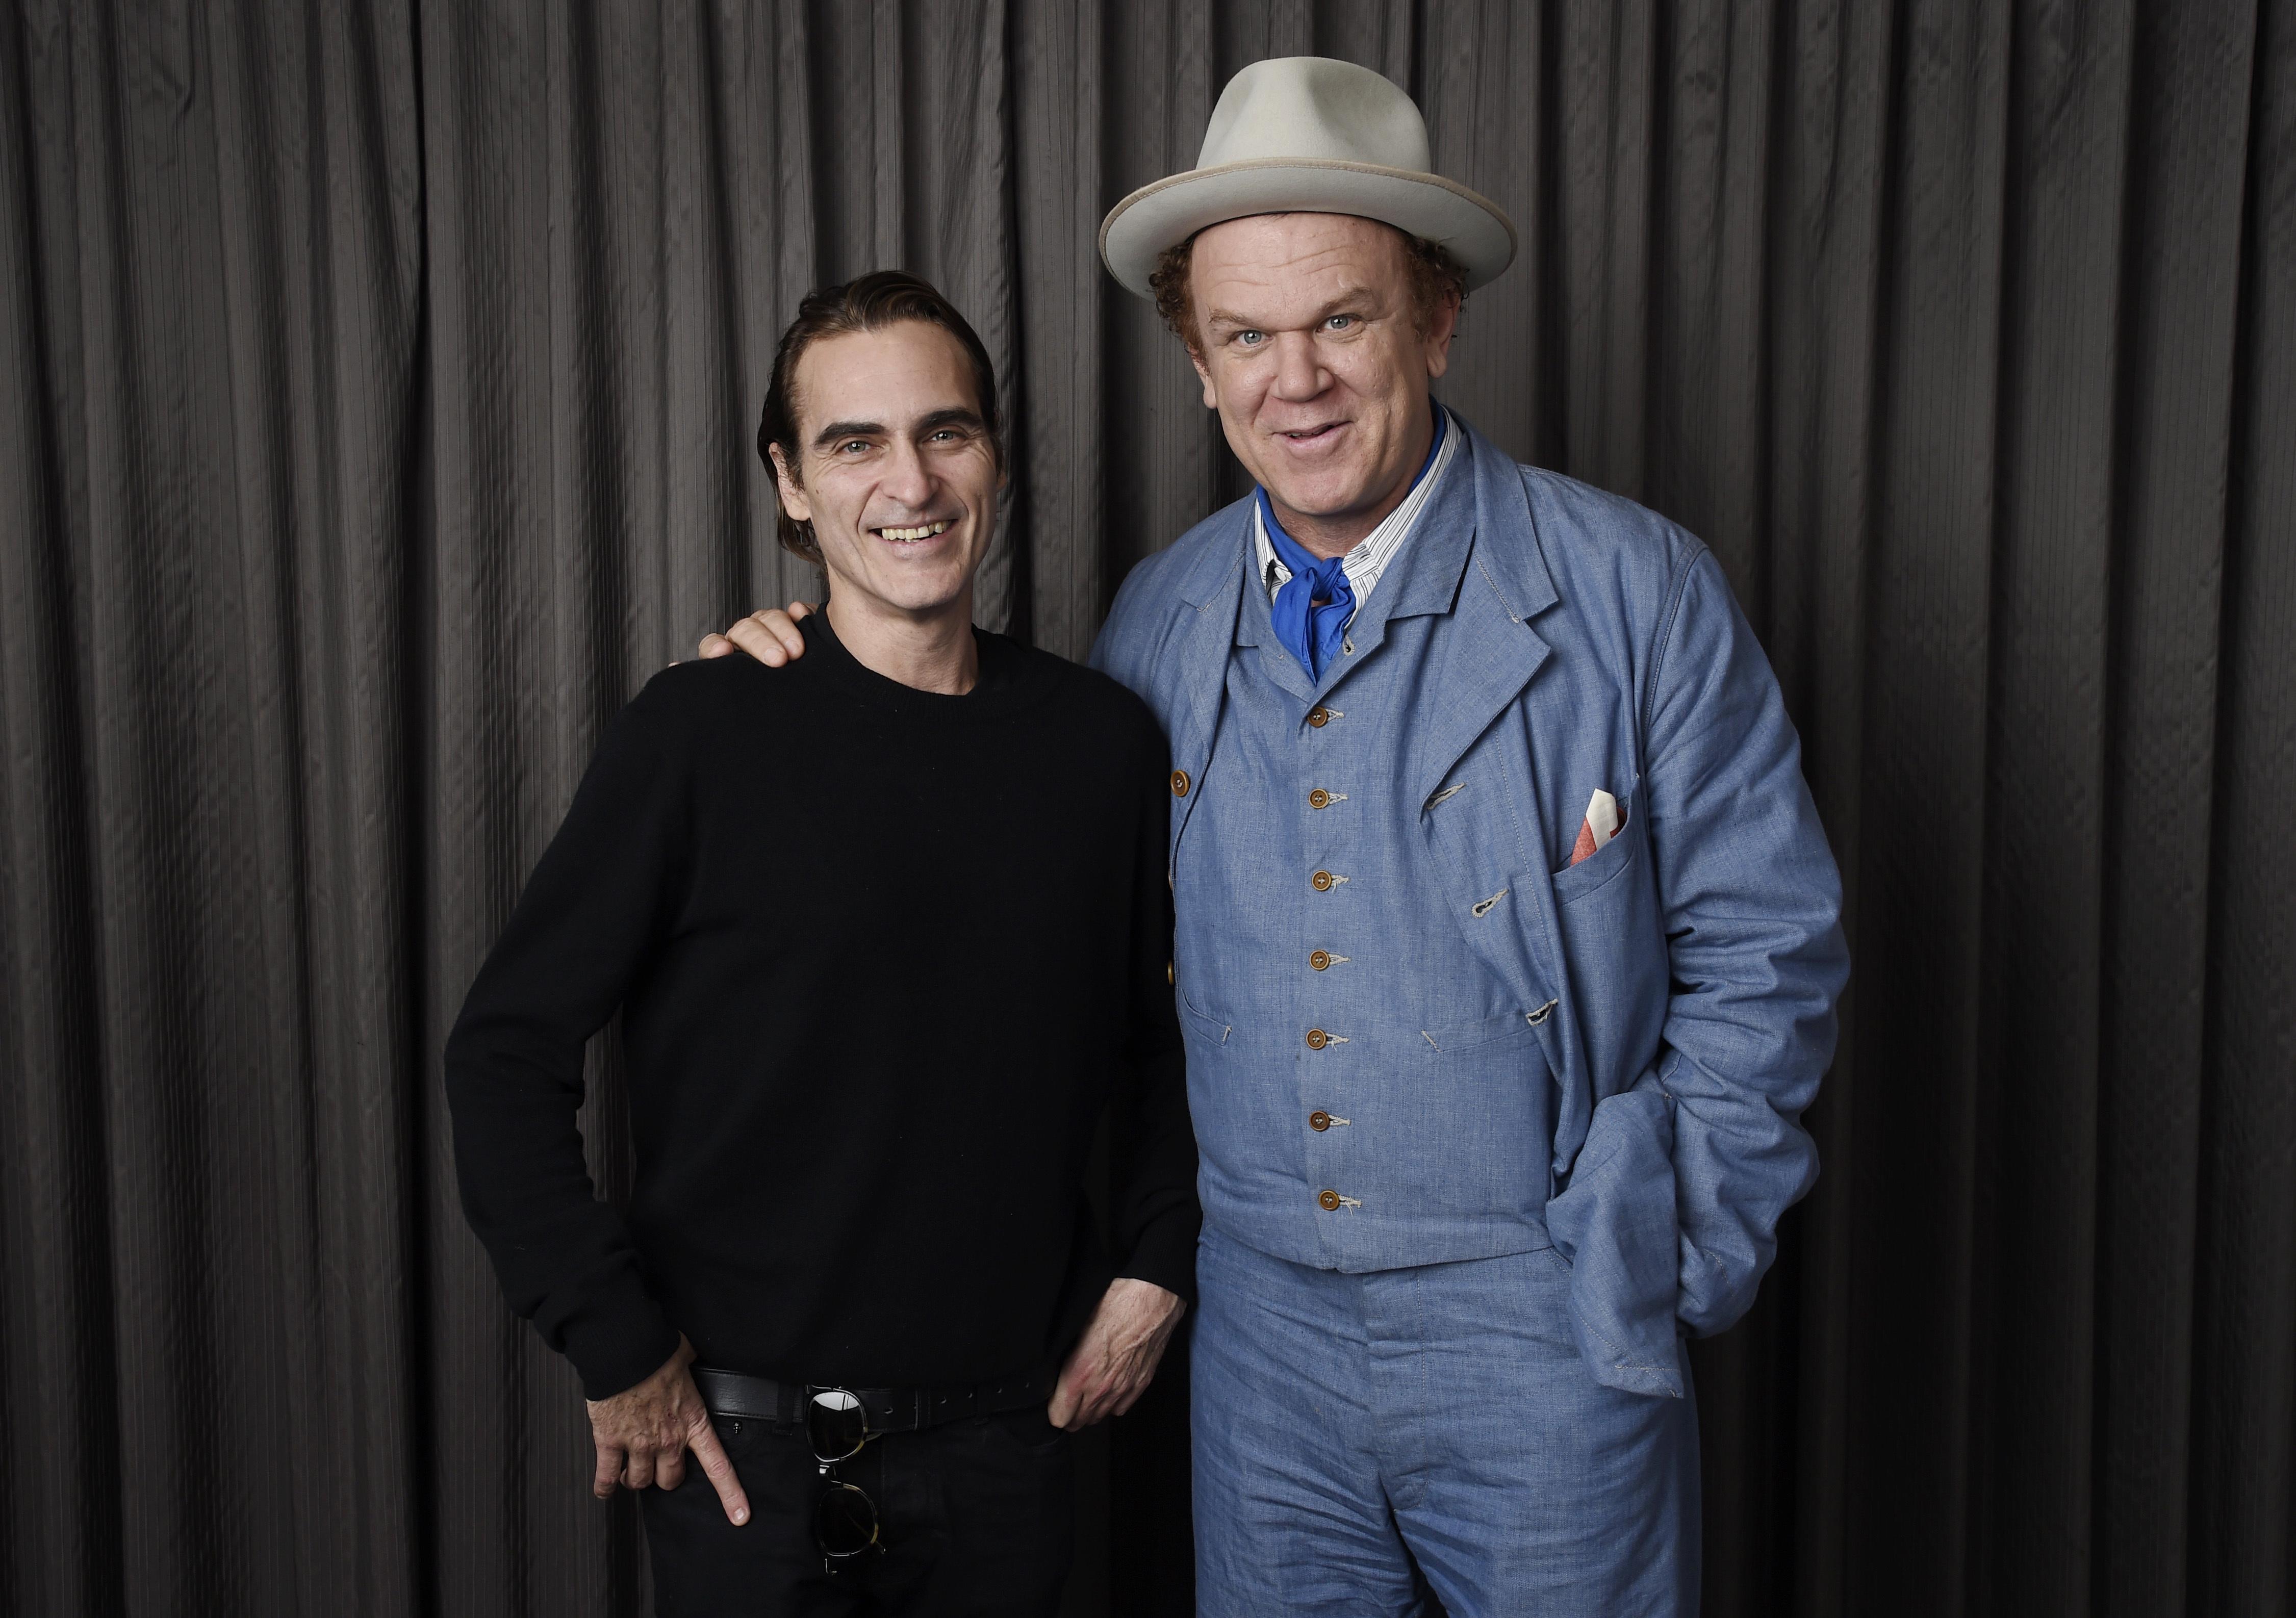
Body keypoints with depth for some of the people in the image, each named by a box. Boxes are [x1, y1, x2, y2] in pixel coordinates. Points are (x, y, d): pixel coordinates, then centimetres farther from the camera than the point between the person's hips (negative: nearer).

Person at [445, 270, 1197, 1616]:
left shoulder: (1104, 740, 0)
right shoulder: (705, 733, -10)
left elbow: (1161, 1037, 12)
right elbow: (508, 1051, -7)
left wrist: (1157, 1269, 4)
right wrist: (616, 1345, -9)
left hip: (1009, 1437, 3)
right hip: (752, 1441, -3)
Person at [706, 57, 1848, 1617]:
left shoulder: (1635, 589, -9)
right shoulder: (1158, 617, 2)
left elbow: (1764, 950, -4)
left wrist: (1663, 1264, -7)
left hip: (1540, 1328, -3)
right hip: (1262, 1321, 3)